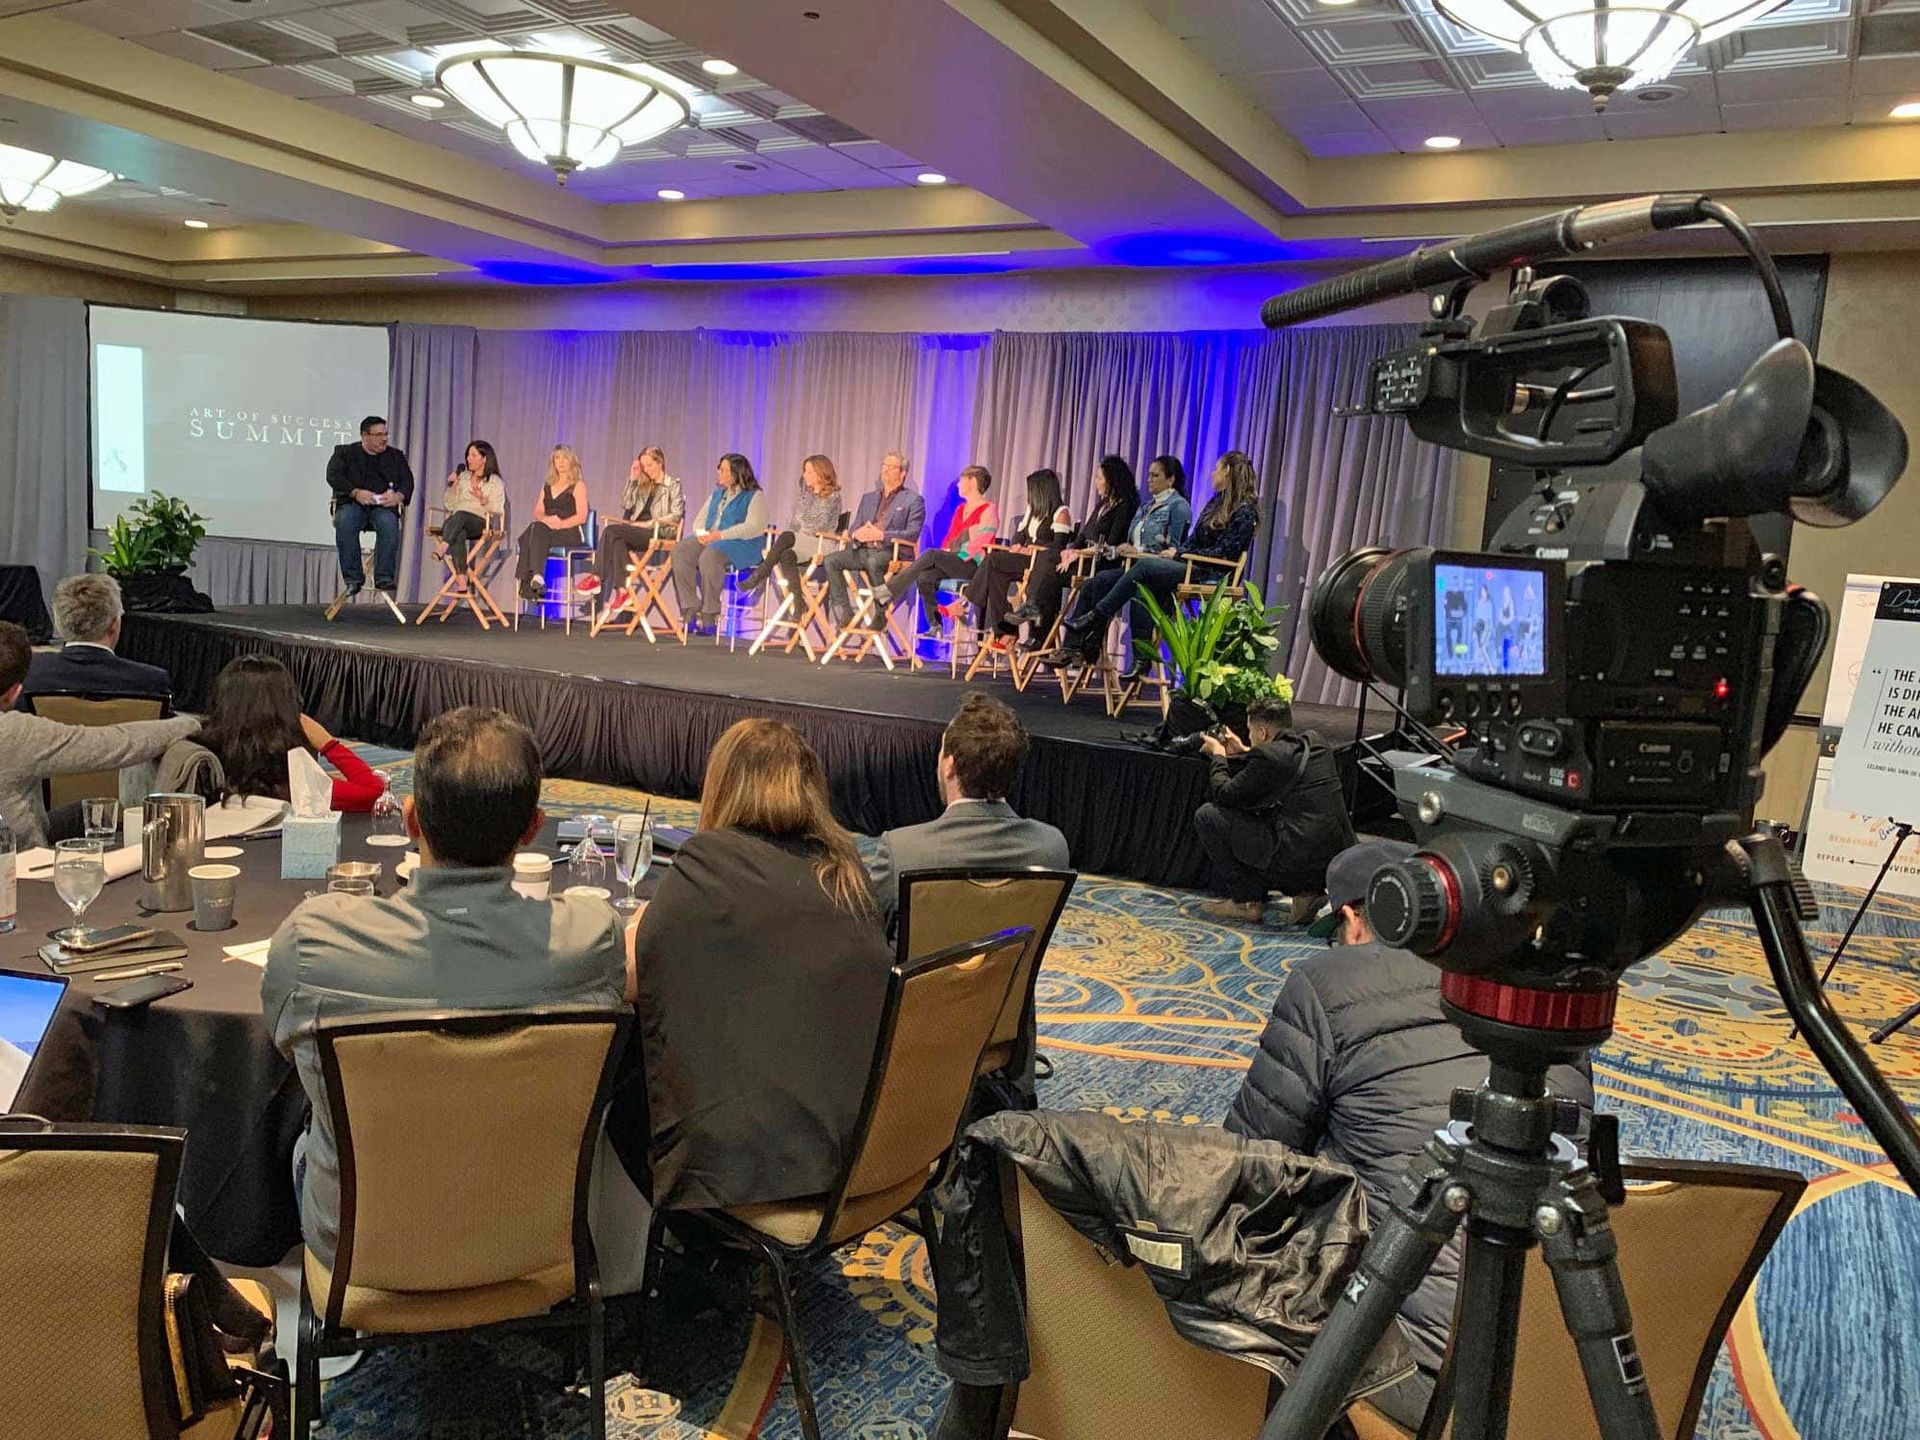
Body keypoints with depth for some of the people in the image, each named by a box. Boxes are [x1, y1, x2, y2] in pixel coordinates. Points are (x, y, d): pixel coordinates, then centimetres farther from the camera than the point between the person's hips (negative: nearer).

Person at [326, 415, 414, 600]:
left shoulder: (396, 455, 19)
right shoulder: (345, 452, 13)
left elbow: (407, 480, 10)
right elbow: (333, 476, -1)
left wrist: (399, 496, -13)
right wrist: (356, 492, -18)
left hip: (383, 505, 1)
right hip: (352, 503, -1)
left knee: (390, 524, -34)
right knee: (344, 523, -34)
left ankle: (384, 578, -30)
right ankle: (353, 578, -27)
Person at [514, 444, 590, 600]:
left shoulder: (578, 486, 8)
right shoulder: (547, 487, 25)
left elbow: (581, 517, -3)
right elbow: (537, 513, 16)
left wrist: (560, 524, -16)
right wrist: (546, 519, -8)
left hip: (571, 532, -5)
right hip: (546, 531, 5)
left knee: (538, 530, -34)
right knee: (527, 536, -30)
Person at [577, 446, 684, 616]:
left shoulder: (673, 485, 9)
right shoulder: (643, 486, 27)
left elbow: (677, 515, -4)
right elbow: (626, 505, 14)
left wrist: (650, 522, -12)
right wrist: (632, 479, 9)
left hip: (660, 534, -6)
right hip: (638, 532, 6)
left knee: (611, 529, -26)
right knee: (618, 541, -31)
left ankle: (596, 578, -24)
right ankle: (621, 591, -40)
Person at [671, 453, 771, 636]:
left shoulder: (755, 496, 1)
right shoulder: (717, 494, 24)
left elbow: (754, 527, -14)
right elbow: (700, 520, 23)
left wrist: (720, 535, -20)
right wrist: (701, 533, -3)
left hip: (741, 545, -7)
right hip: (709, 540, 7)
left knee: (709, 556, -37)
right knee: (680, 551, -21)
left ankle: (710, 617, -28)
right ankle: (690, 612, -22)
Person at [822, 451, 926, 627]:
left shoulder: (913, 500, 5)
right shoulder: (868, 498, 25)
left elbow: (913, 533, -7)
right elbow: (853, 528, 21)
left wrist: (882, 535, -20)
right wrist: (856, 534, -6)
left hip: (891, 552, -6)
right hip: (863, 550, 6)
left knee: (874, 562, -39)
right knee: (831, 560, -18)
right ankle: (845, 613, -16)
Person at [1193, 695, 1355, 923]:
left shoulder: (1267, 756, -13)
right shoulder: (1314, 742, 11)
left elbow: (1225, 795, -3)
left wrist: (1218, 756, 14)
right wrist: (1244, 752, 33)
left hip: (1298, 865, -8)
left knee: (1207, 816, 1)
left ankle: (1247, 901, 7)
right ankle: (1306, 892, 16)